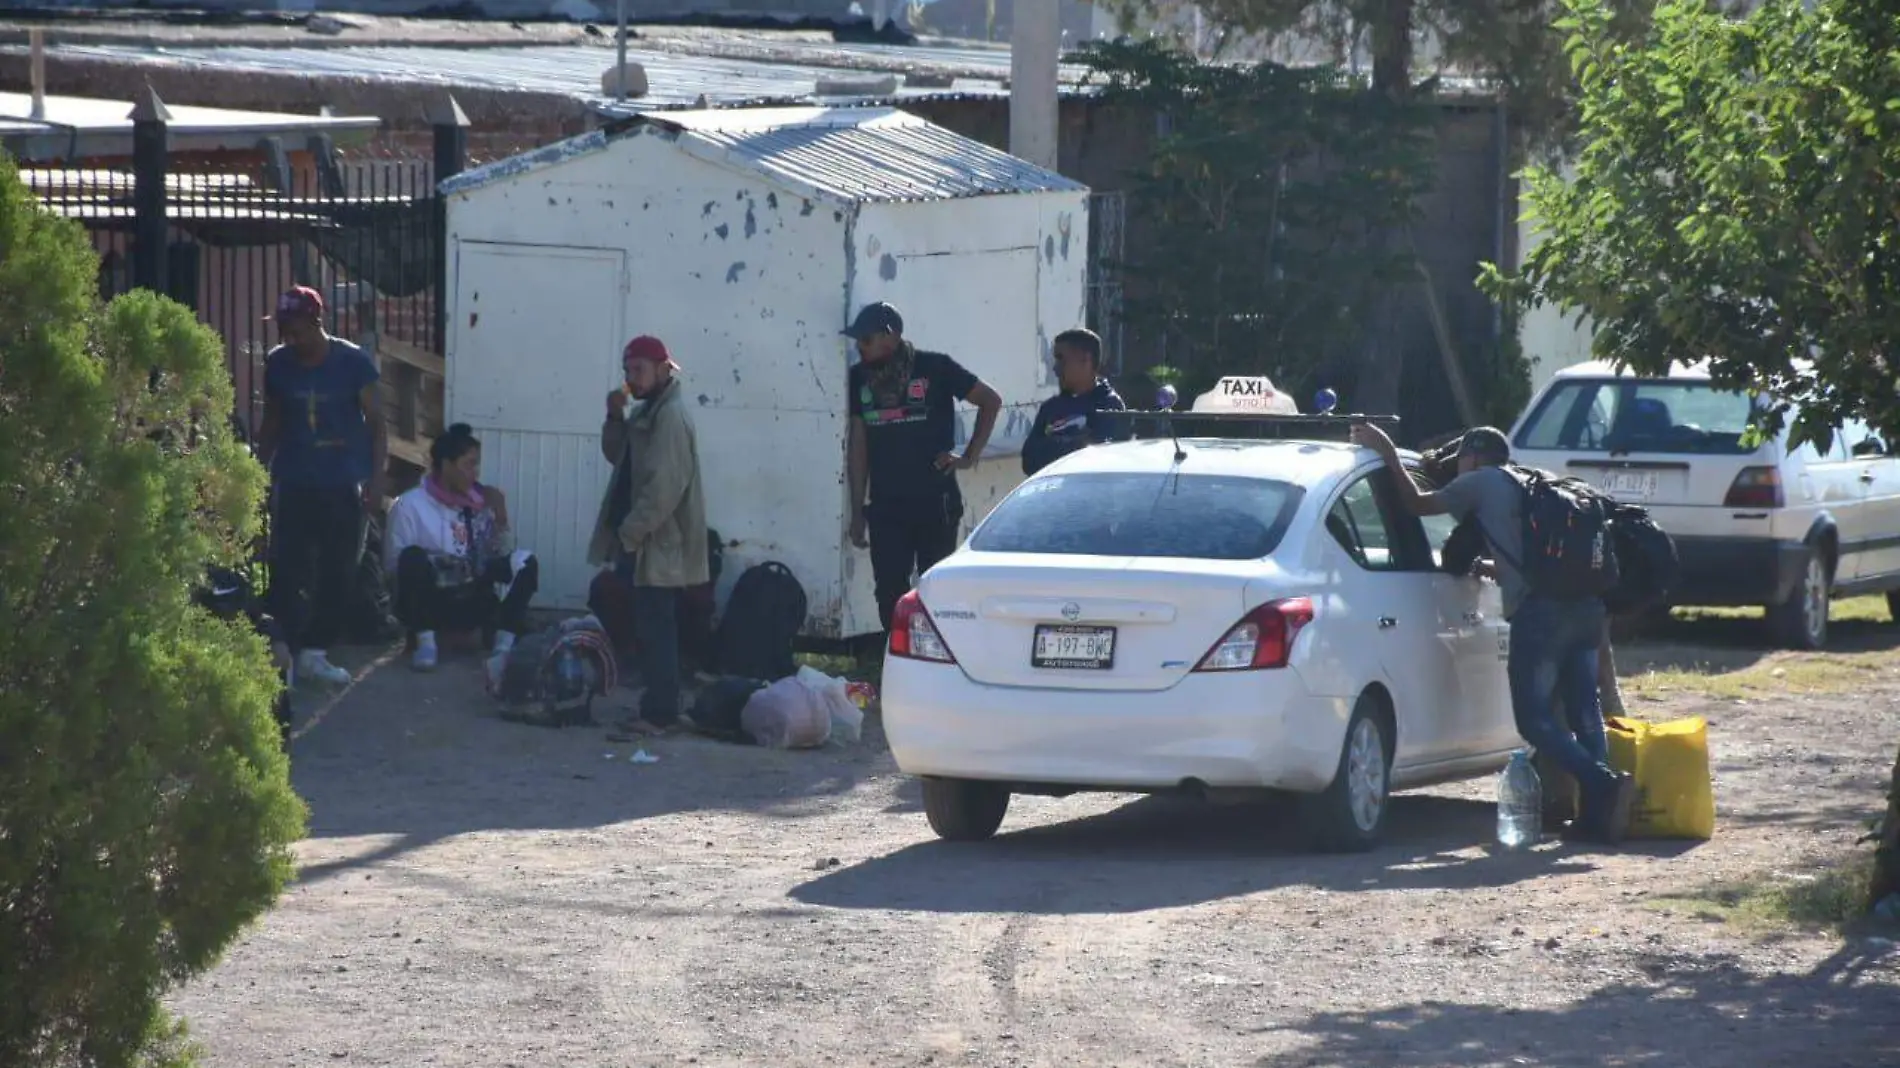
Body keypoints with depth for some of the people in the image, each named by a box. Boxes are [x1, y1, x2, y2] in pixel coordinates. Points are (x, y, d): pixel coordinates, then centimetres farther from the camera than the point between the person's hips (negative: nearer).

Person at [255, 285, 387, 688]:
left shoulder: (353, 363, -5)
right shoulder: (278, 364, 3)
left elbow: (376, 423, -2)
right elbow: (271, 424, 12)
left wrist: (375, 478, -11)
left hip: (342, 486, -1)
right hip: (294, 484, 1)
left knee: (338, 572, 4)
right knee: (286, 571, -7)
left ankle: (315, 652, 15)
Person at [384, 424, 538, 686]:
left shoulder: (479, 503, 10)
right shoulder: (410, 505, -5)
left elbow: (501, 556, 6)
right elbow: (392, 563, -11)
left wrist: (500, 515, -8)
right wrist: (436, 563, -25)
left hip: (472, 604, 5)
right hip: (431, 603, -5)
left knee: (524, 562, -14)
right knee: (413, 556, -31)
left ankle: (503, 647, -31)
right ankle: (424, 641, -23)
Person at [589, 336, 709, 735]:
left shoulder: (670, 416, -15)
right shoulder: (648, 413, 16)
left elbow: (665, 485, -22)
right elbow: (619, 458, 21)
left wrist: (629, 532, -20)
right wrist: (615, 419, 4)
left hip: (657, 543, -10)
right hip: (643, 541, 10)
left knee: (654, 628, -10)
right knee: (650, 627, 12)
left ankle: (659, 713, -10)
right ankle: (659, 707, 15)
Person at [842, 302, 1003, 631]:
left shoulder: (934, 368, -4)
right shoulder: (860, 378, 8)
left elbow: (990, 401, 4)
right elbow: (857, 445, 11)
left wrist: (970, 457, -2)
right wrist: (857, 512, 9)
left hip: (935, 502, -4)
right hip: (886, 507, 4)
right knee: (890, 596, -1)